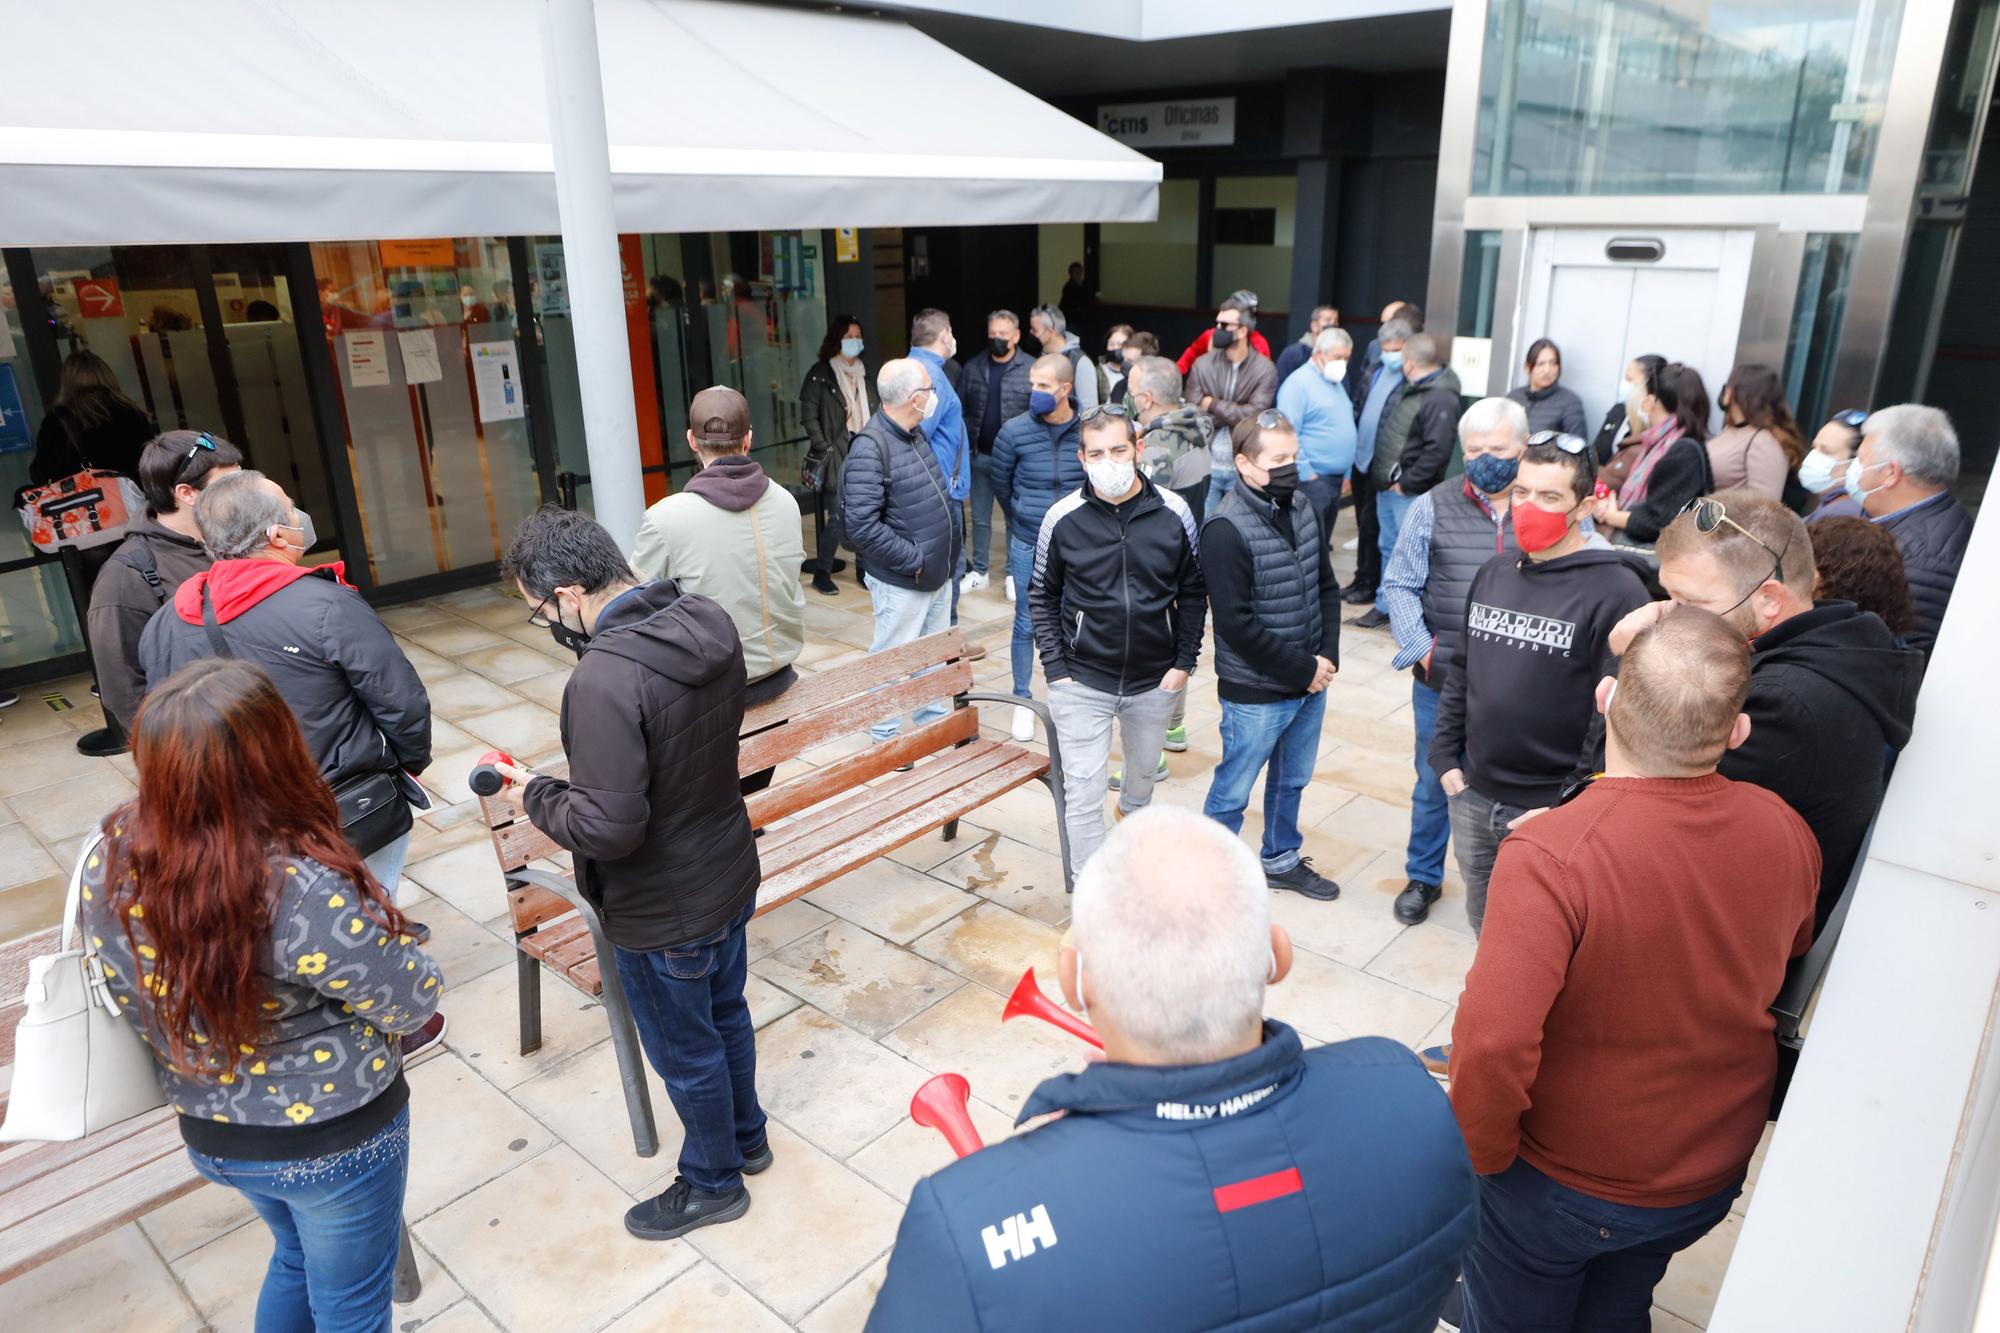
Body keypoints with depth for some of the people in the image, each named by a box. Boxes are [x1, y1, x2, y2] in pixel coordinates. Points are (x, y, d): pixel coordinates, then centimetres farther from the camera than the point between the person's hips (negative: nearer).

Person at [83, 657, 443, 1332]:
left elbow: (127, 996, 2)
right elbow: (414, 999, -22)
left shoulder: (111, 860, -16)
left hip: (210, 1134, 6)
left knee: (295, 1257, 34)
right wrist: (379, 927, -5)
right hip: (333, 1140, -6)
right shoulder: (302, 890, -37)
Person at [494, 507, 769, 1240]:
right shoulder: (710, 621, -8)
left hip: (664, 913, -8)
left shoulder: (604, 680, -33)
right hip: (730, 873, 8)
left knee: (686, 1055, 17)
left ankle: (712, 1183, 41)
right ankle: (746, 1137, 52)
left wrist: (536, 792, -13)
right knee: (726, 1014, 29)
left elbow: (607, 827, -31)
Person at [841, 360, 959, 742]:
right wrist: (914, 560, -19)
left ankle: (932, 719, 38)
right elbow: (863, 526, -25)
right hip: (901, 583, -8)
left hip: (937, 574, 9)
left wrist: (944, 558, 10)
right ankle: (885, 735, 21)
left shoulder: (916, 435, 8)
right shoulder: (870, 447, -20)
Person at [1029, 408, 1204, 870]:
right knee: (1084, 791, -2)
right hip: (1082, 683, -2)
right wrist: (1055, 669, -5)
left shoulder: (1174, 513, -8)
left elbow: (1193, 593, 3)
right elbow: (1042, 597, 1)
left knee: (1145, 767, 25)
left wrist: (1184, 662, -2)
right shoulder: (1062, 519, -10)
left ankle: (1132, 814, 59)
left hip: (1154, 679, 3)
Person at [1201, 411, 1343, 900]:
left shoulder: (1301, 510, 3)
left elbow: (1327, 588, 11)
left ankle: (1282, 860, 43)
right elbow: (1236, 623, -23)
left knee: (1291, 782, 23)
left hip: (1310, 682, 7)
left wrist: (1327, 657, -3)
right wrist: (1303, 668, -17)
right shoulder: (1225, 528, -21)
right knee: (1233, 791, 8)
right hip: (1255, 693, -7)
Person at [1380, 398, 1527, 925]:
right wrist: (1423, 650, -8)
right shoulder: (1434, 507, -1)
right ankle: (1423, 877, 35)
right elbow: (1399, 584, 1)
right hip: (1442, 683, 1)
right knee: (1434, 784, 16)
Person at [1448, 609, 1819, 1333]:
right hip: (1712, 1177, 6)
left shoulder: (1550, 854, -35)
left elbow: (1492, 1043, -39)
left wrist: (1483, 1153, -20)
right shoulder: (1787, 836, -14)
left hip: (1562, 1182, -5)